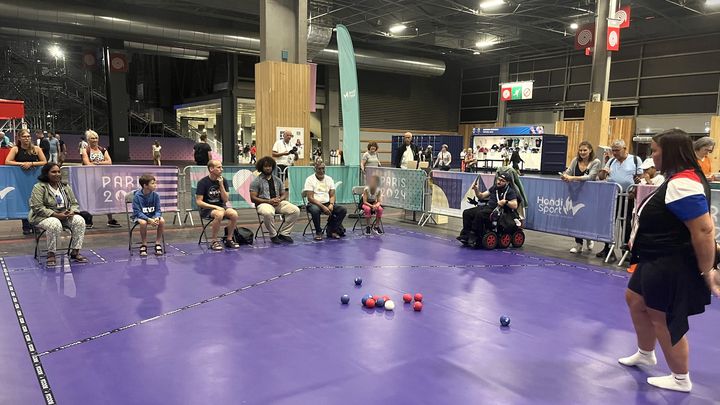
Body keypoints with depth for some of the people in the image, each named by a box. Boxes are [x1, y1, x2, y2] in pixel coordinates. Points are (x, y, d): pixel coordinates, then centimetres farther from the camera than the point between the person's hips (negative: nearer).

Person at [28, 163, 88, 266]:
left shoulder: (65, 187, 11)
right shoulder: (39, 187, -8)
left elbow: (74, 203, 13)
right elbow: (37, 208, -16)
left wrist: (72, 212, -11)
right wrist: (56, 215, -23)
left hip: (64, 216, 6)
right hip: (44, 217, -5)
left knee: (80, 221, -22)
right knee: (55, 225, -38)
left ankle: (75, 252, -18)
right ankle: (51, 254, -21)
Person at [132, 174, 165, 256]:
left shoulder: (155, 195, -7)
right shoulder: (137, 196, -16)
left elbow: (158, 210, -4)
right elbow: (137, 212, -17)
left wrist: (157, 218, -27)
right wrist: (149, 220, -31)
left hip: (153, 215, 3)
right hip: (140, 216, -3)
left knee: (162, 221, -27)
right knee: (143, 222, -37)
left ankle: (158, 243, -10)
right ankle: (144, 245, -15)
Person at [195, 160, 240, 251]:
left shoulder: (223, 181, 2)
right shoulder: (203, 182, -10)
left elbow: (225, 200, -2)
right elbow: (198, 202, -13)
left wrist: (221, 185, -14)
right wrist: (215, 207, -21)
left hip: (221, 206, 5)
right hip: (207, 208, -4)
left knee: (234, 214, -25)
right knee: (219, 214, -37)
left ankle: (229, 240, -7)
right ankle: (214, 241, -20)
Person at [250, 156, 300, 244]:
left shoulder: (277, 180, 18)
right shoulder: (256, 181, 2)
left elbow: (284, 194, 18)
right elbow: (253, 198, -5)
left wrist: (280, 199, -7)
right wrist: (269, 201, -15)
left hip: (278, 203, 5)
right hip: (264, 203, -5)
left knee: (296, 210, -19)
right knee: (268, 213, -41)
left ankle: (283, 234, -10)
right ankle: (273, 235, -17)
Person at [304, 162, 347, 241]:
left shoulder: (329, 179, 10)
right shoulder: (310, 179, -6)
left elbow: (332, 195, 8)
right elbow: (310, 198, -14)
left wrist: (331, 204, -15)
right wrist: (323, 207, -24)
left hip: (327, 203, 5)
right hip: (314, 204, -4)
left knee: (343, 210, -17)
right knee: (315, 210, -39)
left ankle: (332, 231, -2)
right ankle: (318, 232, -15)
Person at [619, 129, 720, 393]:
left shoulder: (682, 184, -26)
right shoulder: (678, 179, 8)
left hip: (672, 266, -11)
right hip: (657, 262, 11)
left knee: (663, 320, 4)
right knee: (635, 300, 22)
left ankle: (681, 380, 23)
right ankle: (645, 354, 42)